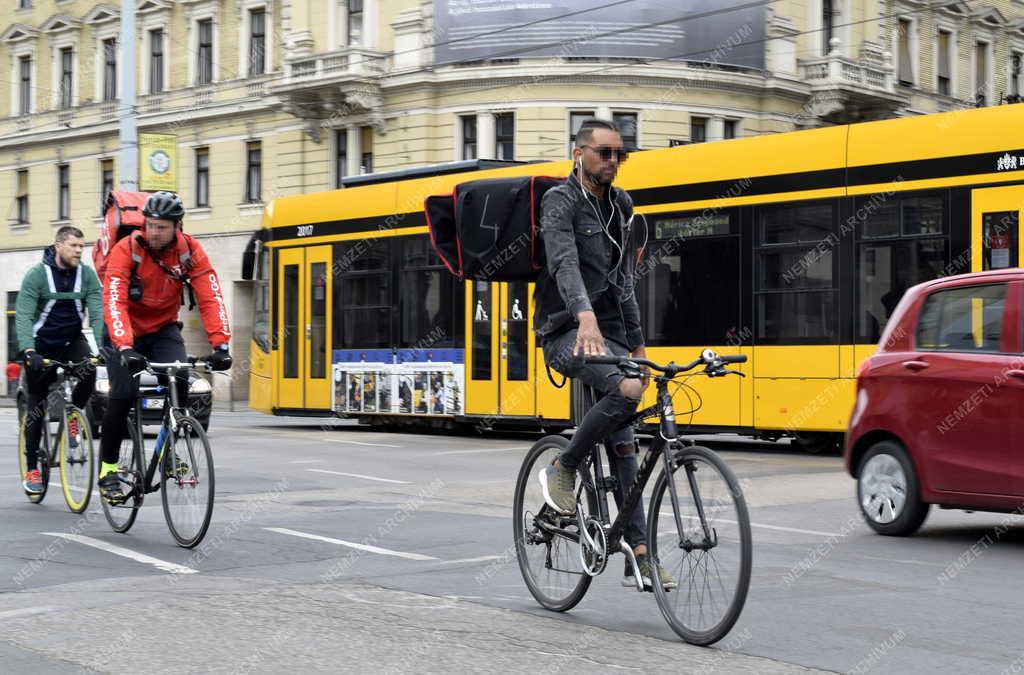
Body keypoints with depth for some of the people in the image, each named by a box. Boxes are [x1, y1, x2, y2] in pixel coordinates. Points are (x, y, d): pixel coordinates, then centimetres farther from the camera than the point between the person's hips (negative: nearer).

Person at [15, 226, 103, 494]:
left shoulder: (87, 275, -8)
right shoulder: (37, 274, -17)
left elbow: (97, 313, -17)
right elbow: (23, 316, -24)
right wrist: (28, 351, -40)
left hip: (72, 340, 2)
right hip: (41, 346, -2)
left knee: (89, 371, -29)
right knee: (37, 406, 0)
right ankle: (32, 468, 11)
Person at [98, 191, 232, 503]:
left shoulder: (190, 252, -15)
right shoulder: (126, 250, -24)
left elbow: (211, 299, -21)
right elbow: (114, 303, -33)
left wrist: (220, 345, -34)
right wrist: (125, 348, -47)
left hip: (164, 329, 2)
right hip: (126, 331, -2)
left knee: (179, 382, -23)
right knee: (123, 394, -17)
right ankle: (108, 468, -1)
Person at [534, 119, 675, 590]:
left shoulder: (619, 206, 16)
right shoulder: (561, 202, -9)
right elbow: (564, 263, -28)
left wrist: (637, 343, 20)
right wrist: (585, 316, -45)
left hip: (609, 333, 7)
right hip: (568, 333, -7)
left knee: (623, 448, 4)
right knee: (626, 391, -33)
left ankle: (639, 557, 5)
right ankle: (562, 470, -11)